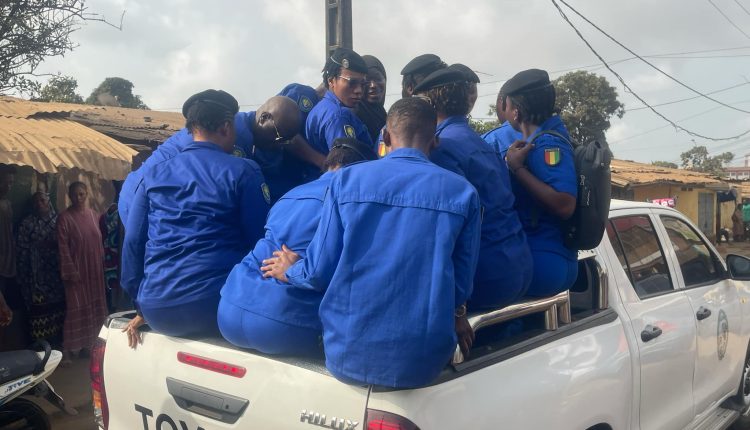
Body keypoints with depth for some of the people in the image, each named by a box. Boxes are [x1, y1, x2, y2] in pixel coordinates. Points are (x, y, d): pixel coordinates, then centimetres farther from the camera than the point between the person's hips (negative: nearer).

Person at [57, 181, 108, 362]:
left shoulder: (94, 215, 7)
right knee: (76, 308, -2)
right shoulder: (64, 218, -9)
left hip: (94, 270, 5)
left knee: (95, 306, 12)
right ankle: (70, 349, 8)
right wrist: (70, 271, -15)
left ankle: (91, 343, 26)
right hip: (77, 270, -5)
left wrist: (102, 264, 9)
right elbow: (63, 247, -12)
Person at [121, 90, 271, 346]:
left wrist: (142, 307, 18)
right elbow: (260, 240, -1)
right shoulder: (242, 172, -1)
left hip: (159, 312, 6)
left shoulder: (154, 174, 12)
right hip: (216, 306, -5)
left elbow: (133, 241, 11)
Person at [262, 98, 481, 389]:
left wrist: (289, 272, 18)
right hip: (424, 363, 0)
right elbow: (461, 285, 2)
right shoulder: (463, 192, -3)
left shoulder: (347, 179, -4)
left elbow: (320, 271, -4)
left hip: (346, 357, 0)